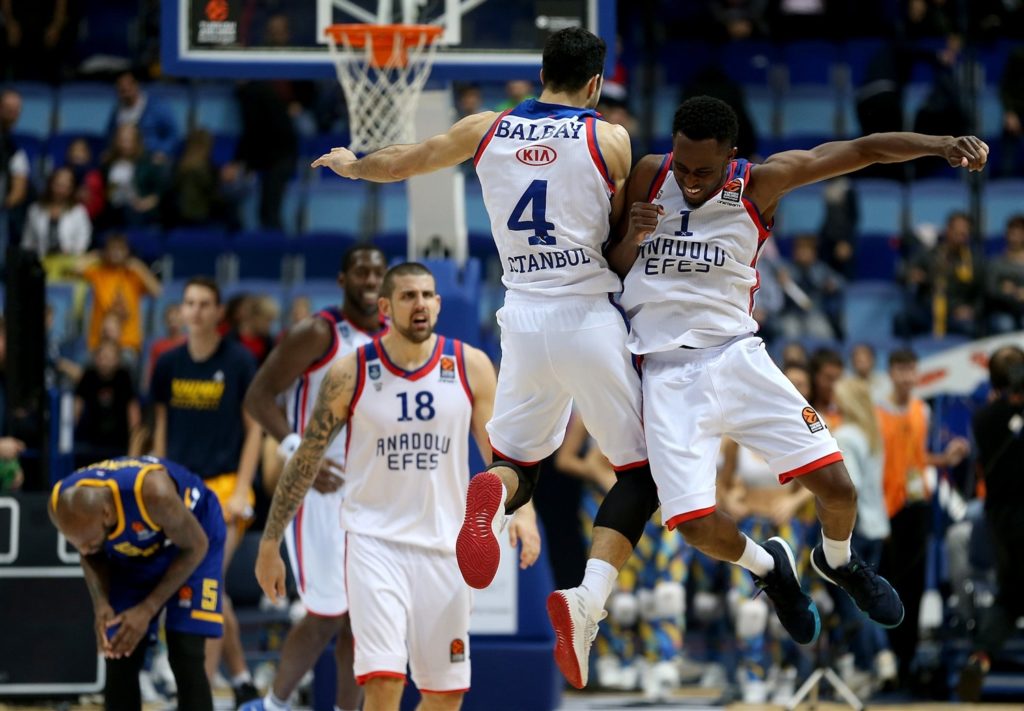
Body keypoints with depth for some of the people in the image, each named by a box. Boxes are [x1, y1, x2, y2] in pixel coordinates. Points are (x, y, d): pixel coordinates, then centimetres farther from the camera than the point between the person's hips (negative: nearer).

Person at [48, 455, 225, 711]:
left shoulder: (152, 492, -42)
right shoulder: (61, 504, -28)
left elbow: (195, 546, -24)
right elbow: (93, 556, -6)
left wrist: (148, 609, -27)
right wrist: (101, 603, -25)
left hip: (189, 539, -5)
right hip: (130, 553, 5)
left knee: (185, 657, -17)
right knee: (119, 661, -3)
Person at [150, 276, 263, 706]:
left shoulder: (238, 362, -4)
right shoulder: (169, 364, 8)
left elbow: (254, 429, -3)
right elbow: (162, 430, 15)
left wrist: (241, 490, -10)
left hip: (225, 486, -5)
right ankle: (241, 681, 24)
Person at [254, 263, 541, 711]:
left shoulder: (470, 367, 0)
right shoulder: (350, 374, -4)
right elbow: (305, 461, 3)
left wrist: (522, 513, -15)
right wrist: (270, 544, 4)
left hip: (443, 544, 3)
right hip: (374, 538, -3)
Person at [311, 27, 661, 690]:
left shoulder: (486, 130, 9)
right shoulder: (609, 138, -2)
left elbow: (398, 163, 23)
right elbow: (623, 237, 5)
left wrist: (350, 164, 42)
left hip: (523, 315, 3)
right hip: (589, 315, -3)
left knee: (517, 459, 19)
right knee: (640, 469, 5)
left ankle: (491, 495, -20)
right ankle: (588, 600, -18)